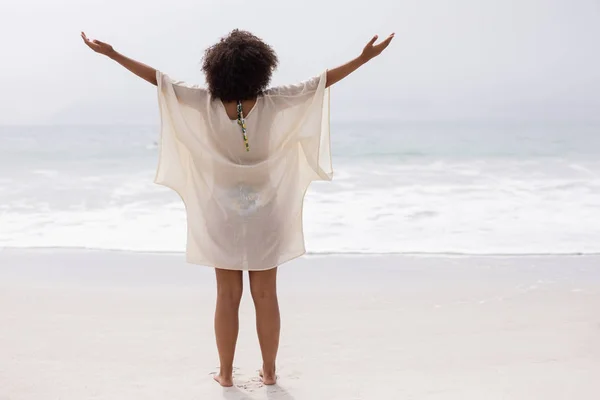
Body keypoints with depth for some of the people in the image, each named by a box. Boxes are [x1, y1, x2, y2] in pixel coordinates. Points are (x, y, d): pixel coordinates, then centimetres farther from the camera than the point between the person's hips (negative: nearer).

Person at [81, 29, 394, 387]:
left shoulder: (205, 103, -11)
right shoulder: (274, 103, -12)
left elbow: (159, 79, -7)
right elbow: (322, 81, -8)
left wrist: (112, 54, 0)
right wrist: (365, 57, -2)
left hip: (224, 214, 1)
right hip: (265, 213, 0)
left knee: (228, 296, 8)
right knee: (266, 296, 8)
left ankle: (226, 372, 15)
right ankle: (269, 371, 17)